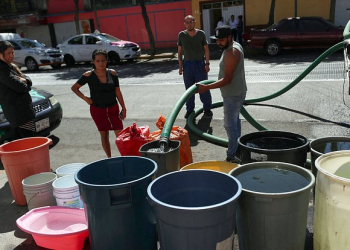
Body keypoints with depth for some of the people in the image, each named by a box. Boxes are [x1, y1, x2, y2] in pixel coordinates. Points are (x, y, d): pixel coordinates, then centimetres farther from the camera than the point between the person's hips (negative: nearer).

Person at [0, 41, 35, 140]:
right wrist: (25, 85, 2)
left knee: (19, 139, 14)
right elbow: (18, 86, -20)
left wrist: (24, 80, -8)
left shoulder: (11, 66, 20)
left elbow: (29, 80, 15)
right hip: (18, 110, -10)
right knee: (28, 137, -13)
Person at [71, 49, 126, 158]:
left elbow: (117, 91, 1)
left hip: (113, 108, 1)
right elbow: (74, 87, 1)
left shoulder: (112, 73, -5)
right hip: (97, 109, -1)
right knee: (104, 135, 9)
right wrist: (85, 98, -10)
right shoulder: (88, 75, -10)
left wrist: (123, 108, 2)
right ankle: (109, 158, 22)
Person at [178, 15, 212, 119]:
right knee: (189, 89, 8)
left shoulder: (201, 34, -3)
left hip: (200, 63, -1)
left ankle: (207, 108, 16)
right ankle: (189, 109, 20)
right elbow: (179, 51, 6)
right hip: (187, 64, 2)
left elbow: (206, 49, 1)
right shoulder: (181, 35, 1)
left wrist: (207, 63, -4)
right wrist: (180, 66, 2)